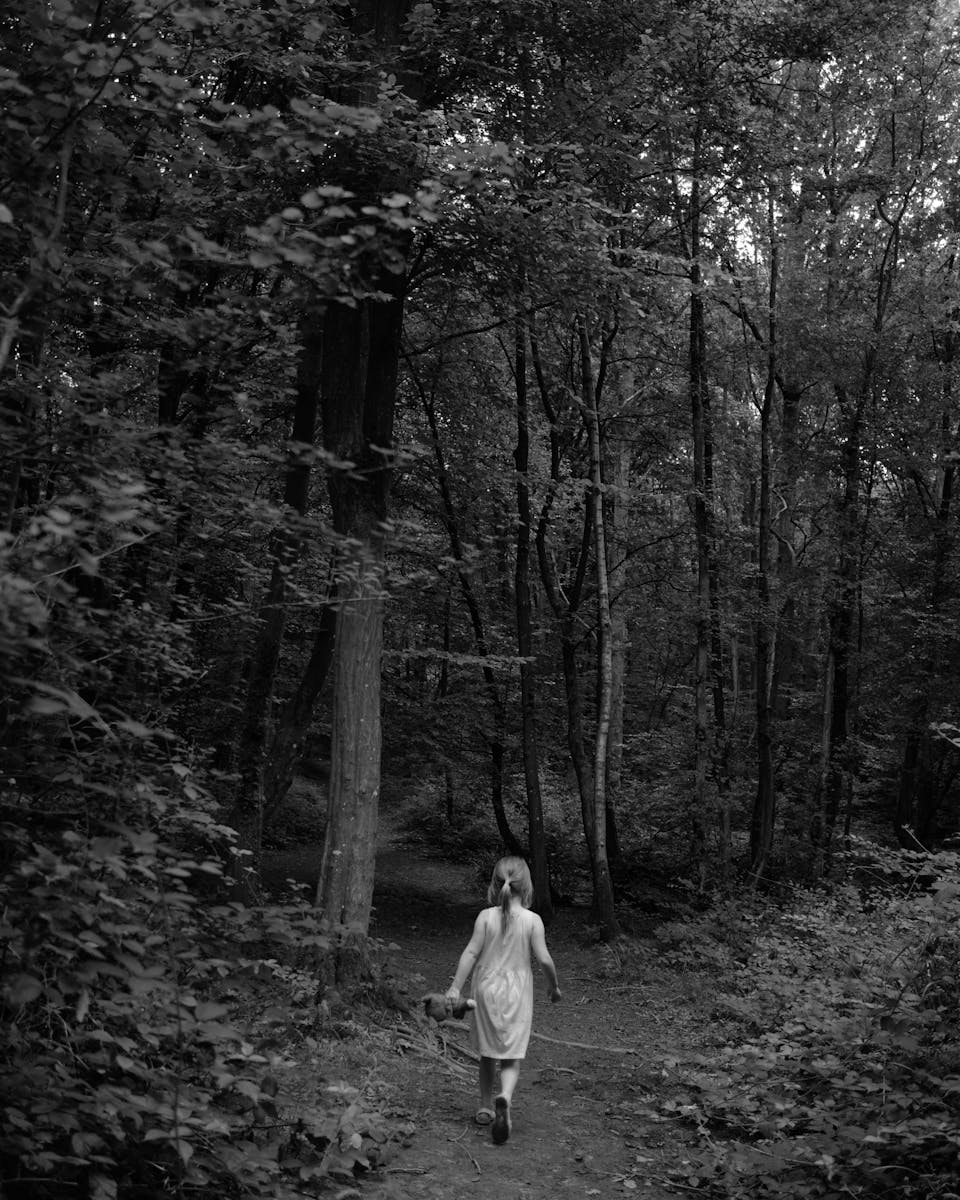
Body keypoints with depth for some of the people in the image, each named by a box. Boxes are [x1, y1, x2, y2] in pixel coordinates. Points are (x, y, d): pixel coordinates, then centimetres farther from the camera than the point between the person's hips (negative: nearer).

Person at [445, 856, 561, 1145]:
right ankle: (504, 1097, -25)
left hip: (487, 990, 2)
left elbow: (471, 952, -10)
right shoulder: (532, 920, -9)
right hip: (517, 993, -1)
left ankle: (486, 1107, 28)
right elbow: (544, 959, -9)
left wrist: (455, 987, -7)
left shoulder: (486, 917, -6)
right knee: (511, 1058, 3)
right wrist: (554, 986, 7)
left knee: (487, 1053, 19)